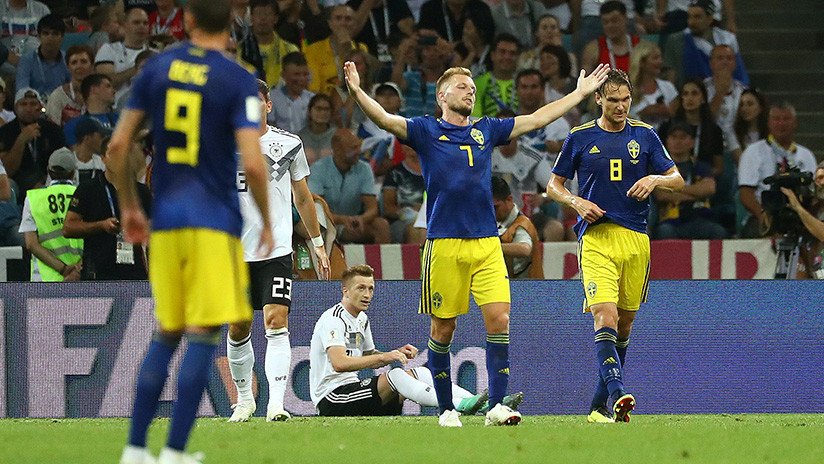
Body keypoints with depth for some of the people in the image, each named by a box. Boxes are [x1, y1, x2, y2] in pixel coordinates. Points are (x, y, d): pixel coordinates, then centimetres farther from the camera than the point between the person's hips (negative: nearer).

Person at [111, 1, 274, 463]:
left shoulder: (157, 69, 6)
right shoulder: (238, 80, -6)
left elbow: (118, 146, 7)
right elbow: (252, 163, -15)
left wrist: (129, 206, 21)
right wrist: (267, 222, 0)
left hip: (166, 221, 5)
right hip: (215, 223, -5)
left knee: (167, 334, 15)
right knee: (203, 336, -3)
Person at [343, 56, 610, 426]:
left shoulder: (486, 131, 16)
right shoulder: (426, 131, 5)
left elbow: (536, 119, 22)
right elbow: (385, 119, -10)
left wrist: (581, 92, 24)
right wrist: (357, 92, -27)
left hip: (487, 244, 3)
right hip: (444, 244, -3)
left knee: (499, 319, -9)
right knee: (443, 329, 3)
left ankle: (496, 406, -8)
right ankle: (446, 408, 14)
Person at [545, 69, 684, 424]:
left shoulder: (644, 136, 9)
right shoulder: (580, 138, 5)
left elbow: (677, 179, 10)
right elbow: (553, 185, 12)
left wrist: (655, 179, -12)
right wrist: (577, 202, -7)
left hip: (636, 239, 3)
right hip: (596, 237, -3)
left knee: (624, 323, 8)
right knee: (605, 318, -21)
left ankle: (600, 405, 18)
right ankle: (617, 394, -33)